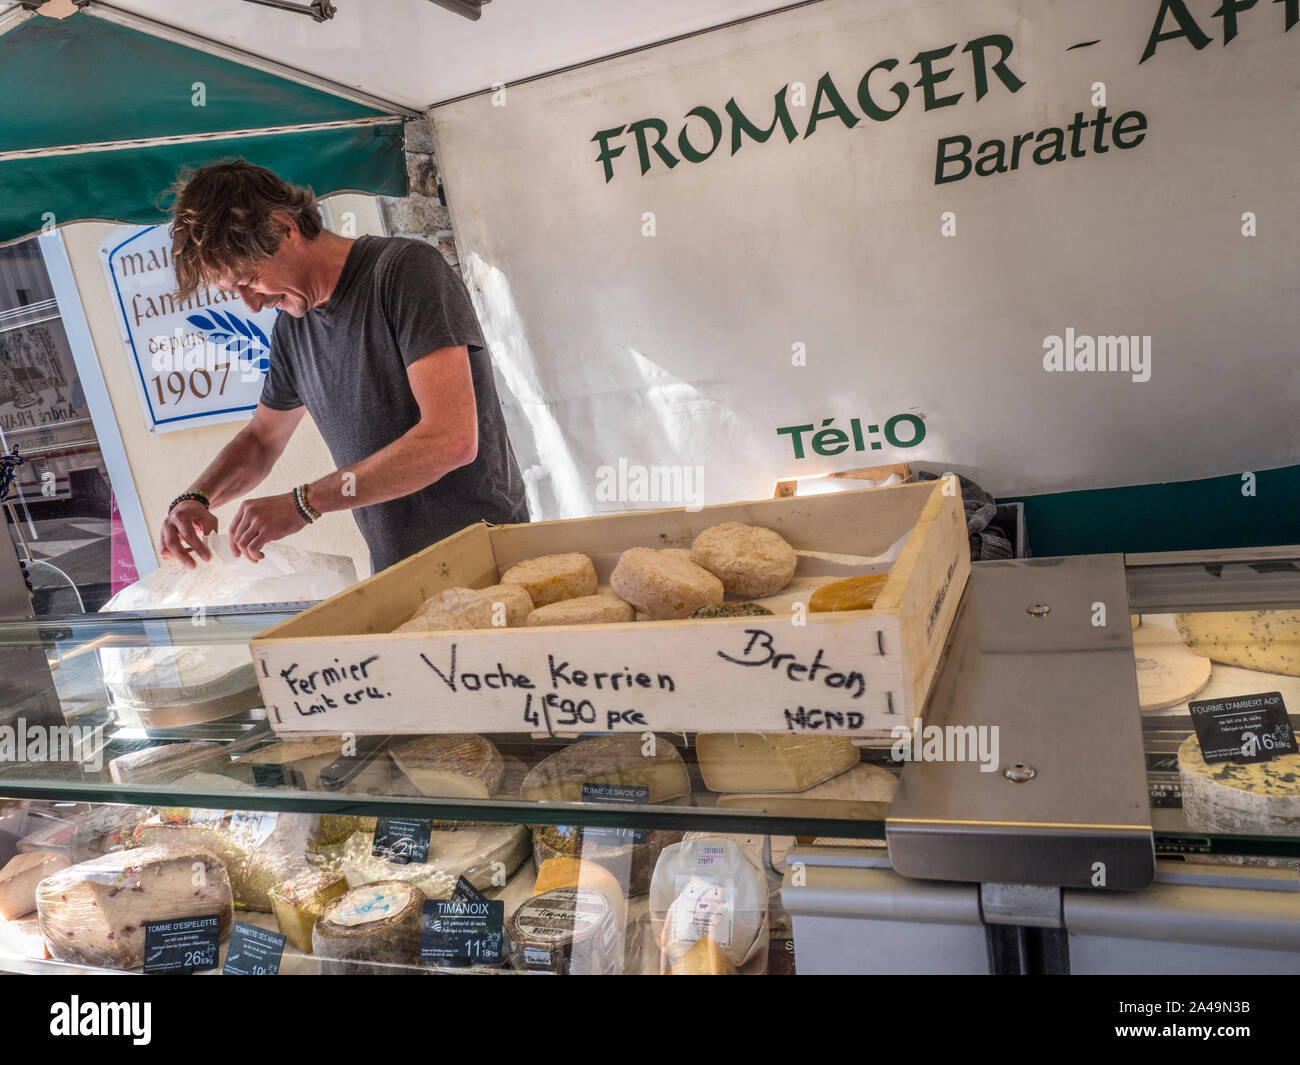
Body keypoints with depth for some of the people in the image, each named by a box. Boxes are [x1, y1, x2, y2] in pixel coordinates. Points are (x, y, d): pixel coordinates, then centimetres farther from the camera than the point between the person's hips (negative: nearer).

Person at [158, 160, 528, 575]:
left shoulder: (406, 267, -12)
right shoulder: (291, 329, 12)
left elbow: (453, 439, -23)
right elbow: (260, 439, 28)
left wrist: (303, 502, -16)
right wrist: (194, 499, 6)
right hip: (396, 575, 7)